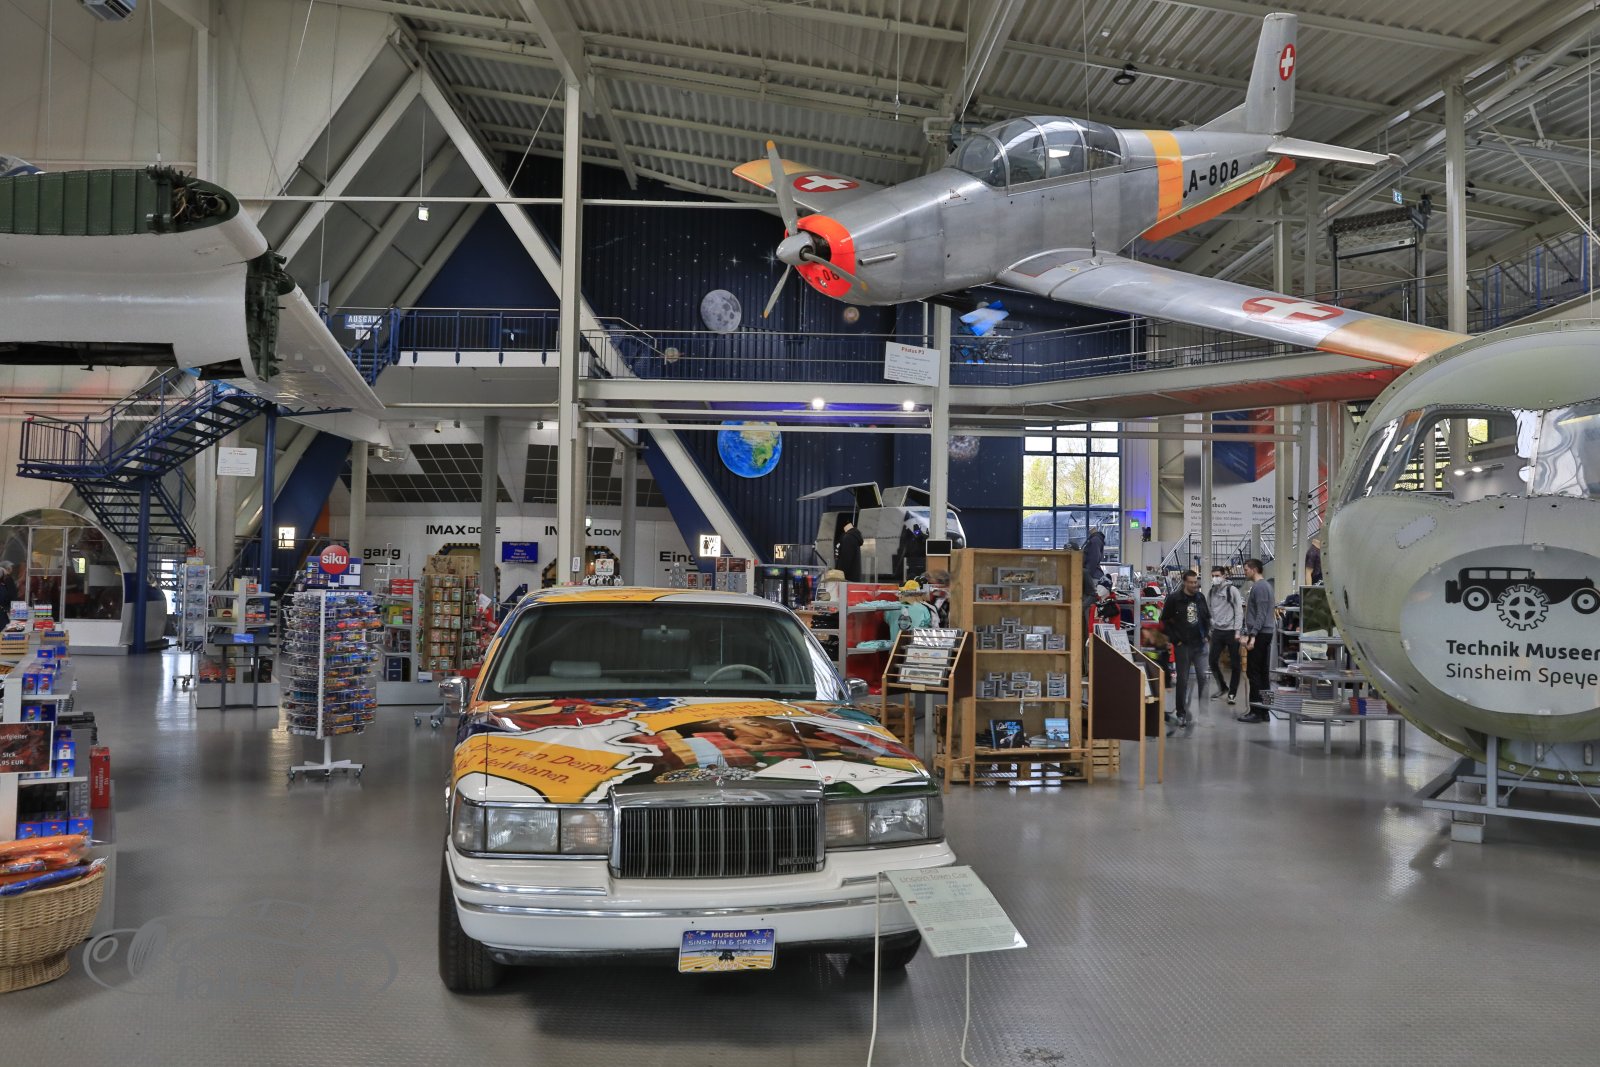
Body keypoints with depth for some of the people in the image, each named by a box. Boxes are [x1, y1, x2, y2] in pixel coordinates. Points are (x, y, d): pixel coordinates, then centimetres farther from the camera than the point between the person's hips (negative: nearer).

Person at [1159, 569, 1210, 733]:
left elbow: (1207, 617, 19)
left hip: (1199, 645, 4)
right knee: (1183, 680, 3)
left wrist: (1205, 634, 7)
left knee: (1203, 677, -3)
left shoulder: (1200, 598, 7)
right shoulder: (1174, 598, -8)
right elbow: (1165, 620, -4)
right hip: (1182, 645, -4)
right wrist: (1175, 639, -9)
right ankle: (1181, 714, 13)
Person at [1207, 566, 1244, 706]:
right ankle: (1222, 687, 25)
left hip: (1231, 631, -5)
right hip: (1217, 631, 5)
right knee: (1213, 661, 4)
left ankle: (1232, 693, 10)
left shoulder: (1232, 590, -7)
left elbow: (1239, 611, -9)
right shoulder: (1211, 592, 9)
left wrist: (1237, 631, -13)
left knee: (1235, 664, 1)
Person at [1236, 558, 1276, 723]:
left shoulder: (1260, 587, -13)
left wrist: (1253, 636, -22)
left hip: (1260, 635, -10)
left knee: (1253, 672, -8)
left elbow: (1261, 614, -19)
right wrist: (1245, 633, 21)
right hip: (1264, 635, 10)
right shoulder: (1261, 585, 19)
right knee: (1261, 673, 10)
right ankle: (1263, 710, 13)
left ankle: (1256, 711, -7)